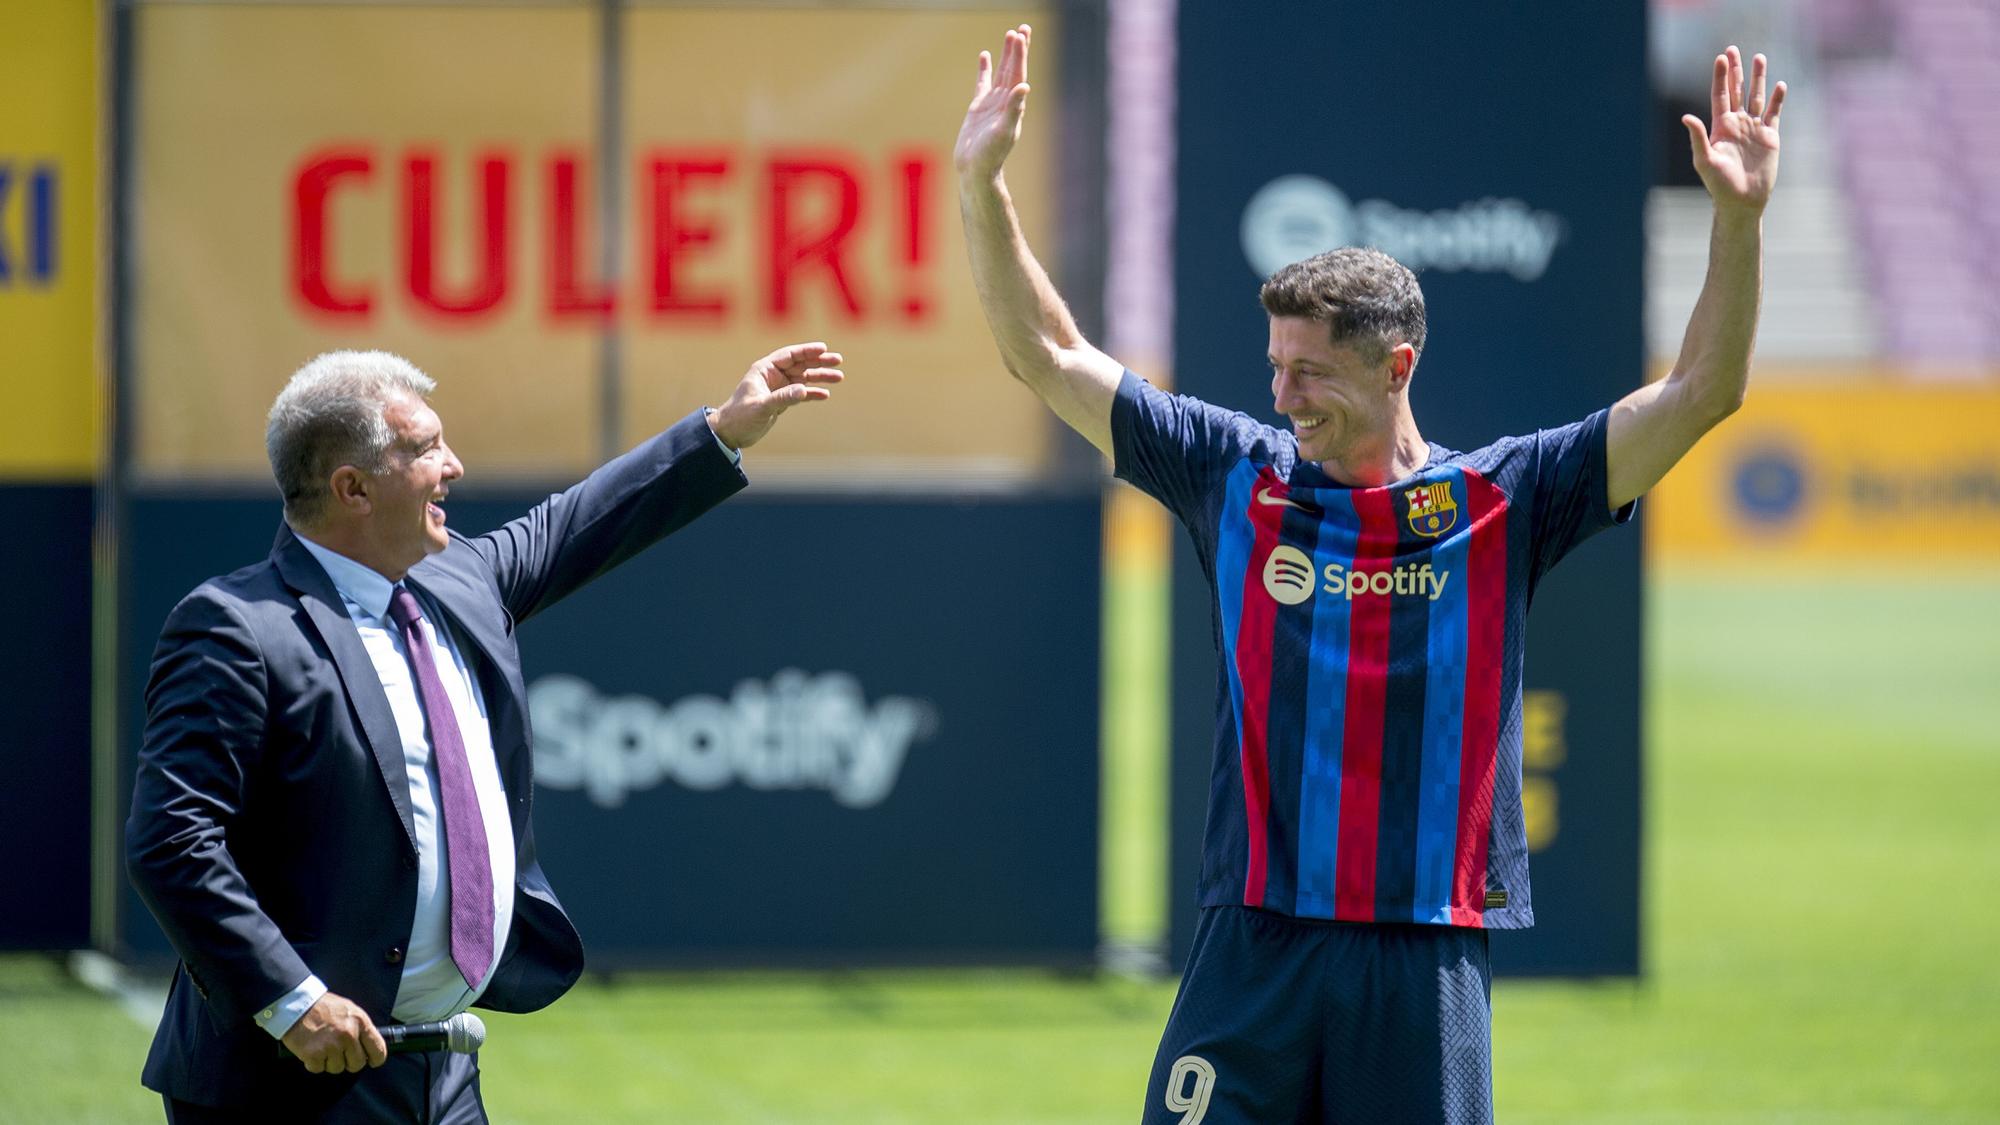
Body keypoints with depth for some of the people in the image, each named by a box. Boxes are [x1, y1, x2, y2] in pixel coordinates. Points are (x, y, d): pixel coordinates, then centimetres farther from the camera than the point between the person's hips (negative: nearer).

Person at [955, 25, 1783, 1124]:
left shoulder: (1498, 499, 3)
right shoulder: (1239, 476, 8)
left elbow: (1698, 395, -2)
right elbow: (1047, 356, 10)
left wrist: (1737, 220, -13)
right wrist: (982, 186, -1)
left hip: (1427, 950, -1)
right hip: (1253, 941, 1)